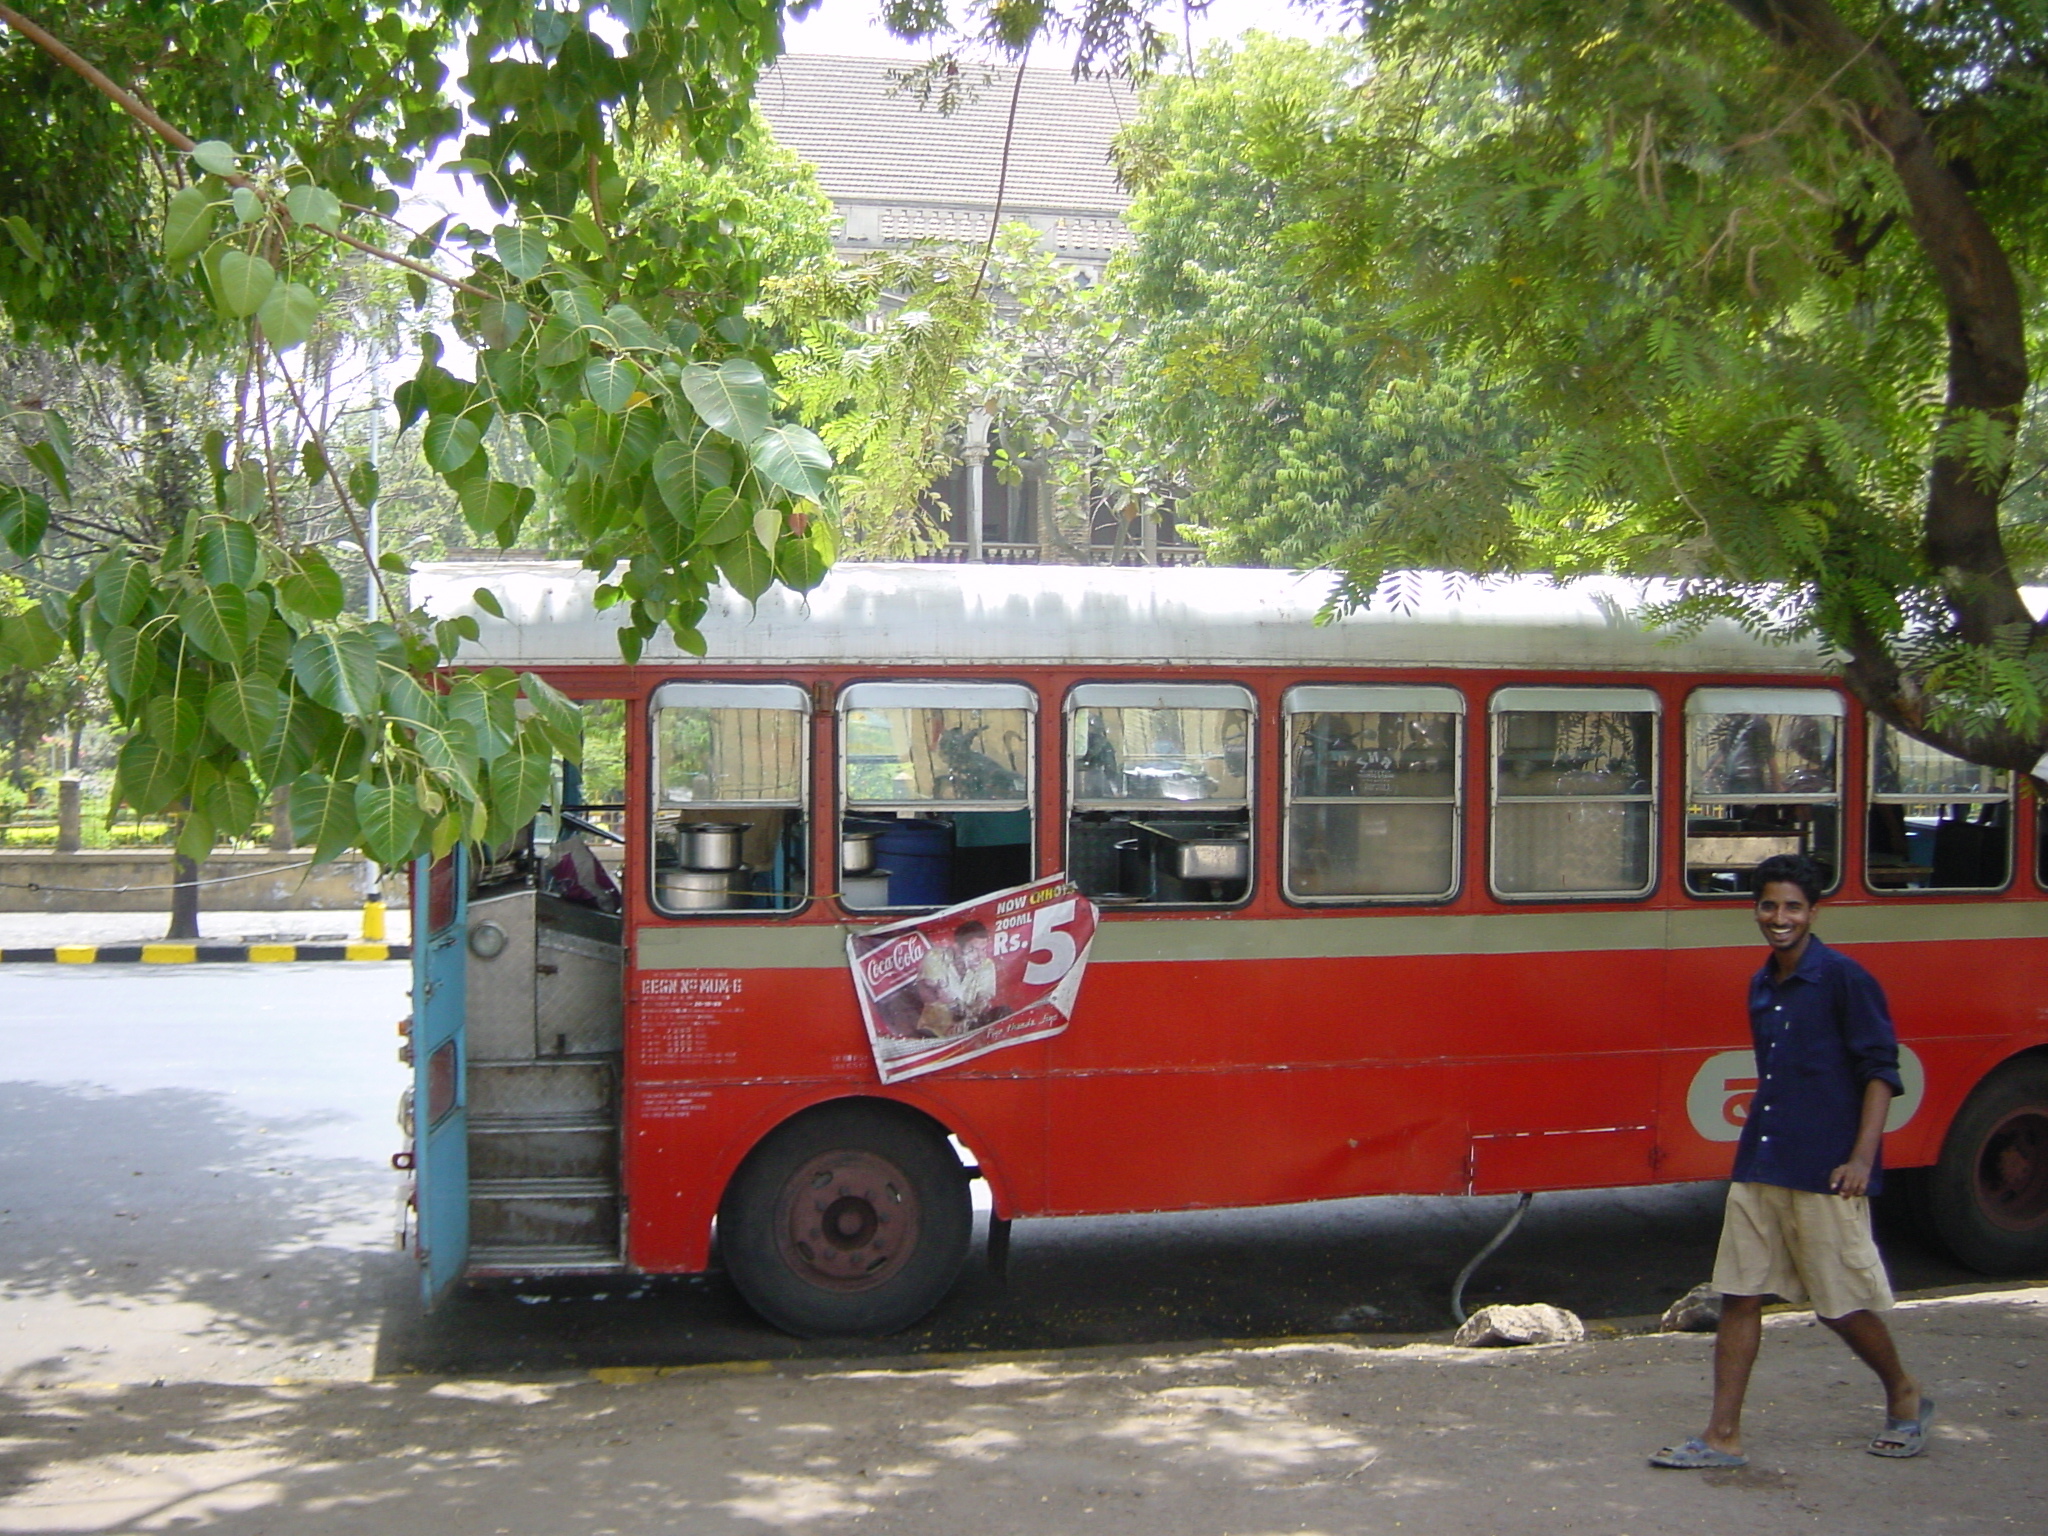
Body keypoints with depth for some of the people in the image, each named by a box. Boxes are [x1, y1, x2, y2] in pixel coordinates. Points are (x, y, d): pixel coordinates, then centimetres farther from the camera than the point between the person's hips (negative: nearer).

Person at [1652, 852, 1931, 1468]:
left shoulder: (1844, 979, -9)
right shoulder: (1761, 986, 12)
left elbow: (1880, 1071, -10)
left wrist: (1862, 1158, -17)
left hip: (1824, 1173, -7)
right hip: (1758, 1168, 7)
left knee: (1845, 1303, 5)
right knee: (1739, 1296, 4)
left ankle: (1904, 1398, 31)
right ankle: (1723, 1436, 8)